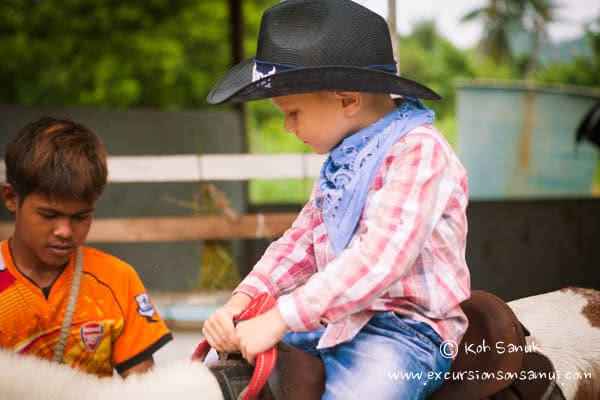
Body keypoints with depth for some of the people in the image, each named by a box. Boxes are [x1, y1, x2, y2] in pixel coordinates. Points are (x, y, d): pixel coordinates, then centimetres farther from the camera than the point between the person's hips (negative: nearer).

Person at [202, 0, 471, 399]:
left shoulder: (419, 152, -16)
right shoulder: (343, 160, 13)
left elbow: (380, 258, -26)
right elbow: (301, 243, 14)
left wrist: (279, 319, -28)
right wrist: (241, 302, -3)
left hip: (406, 328, -9)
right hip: (336, 320, 9)